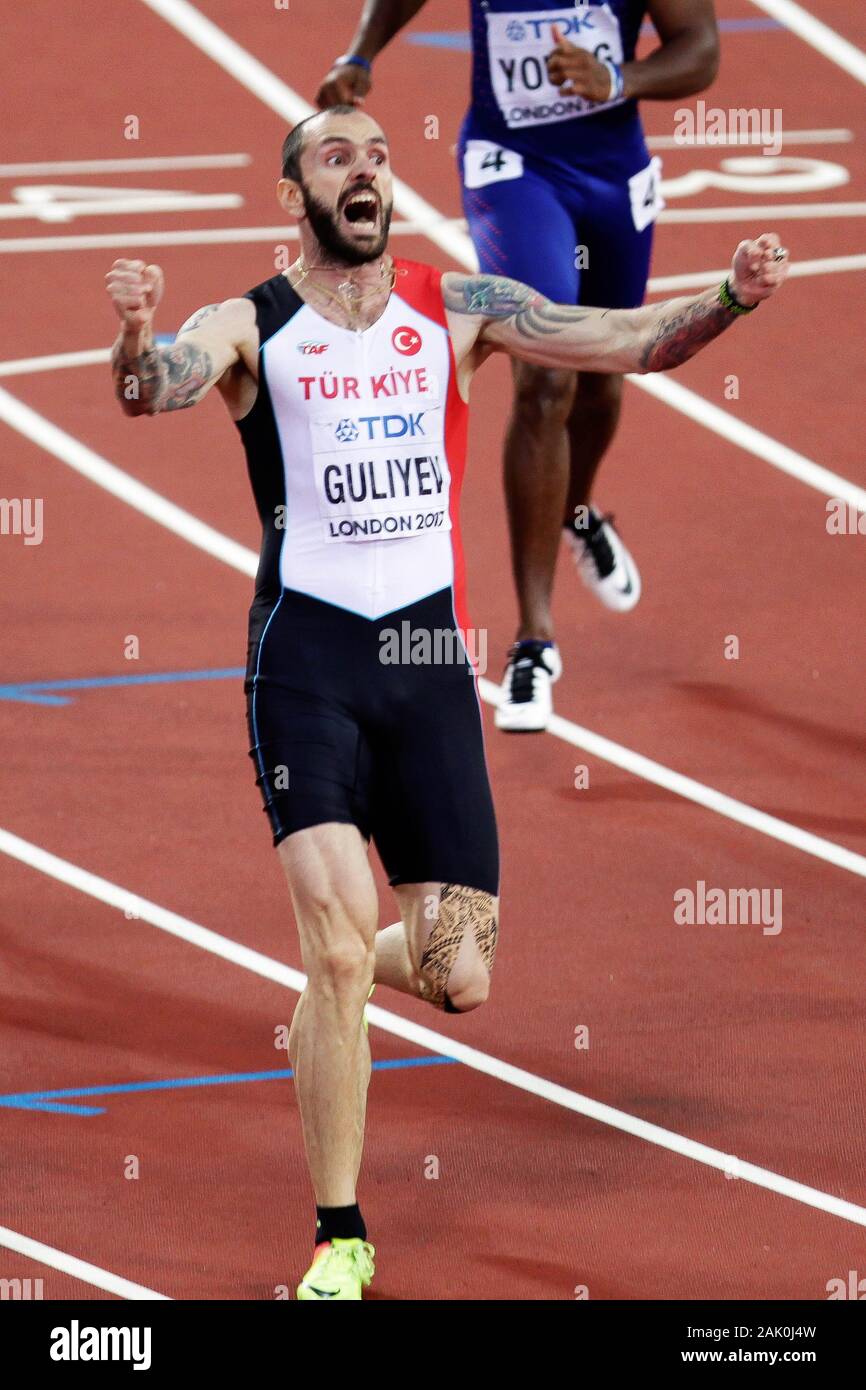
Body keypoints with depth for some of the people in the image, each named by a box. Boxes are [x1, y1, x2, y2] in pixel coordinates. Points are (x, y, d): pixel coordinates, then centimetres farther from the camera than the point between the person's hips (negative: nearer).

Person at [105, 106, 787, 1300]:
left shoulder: (456, 309, 7)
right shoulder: (251, 328, -1)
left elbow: (631, 340, 1)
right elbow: (157, 388, -21)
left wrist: (731, 299, -18)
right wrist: (137, 342, -45)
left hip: (430, 658, 3)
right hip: (308, 653, -3)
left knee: (458, 982, 1)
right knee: (340, 946, -16)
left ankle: (341, 969, 39)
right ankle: (340, 1237, -3)